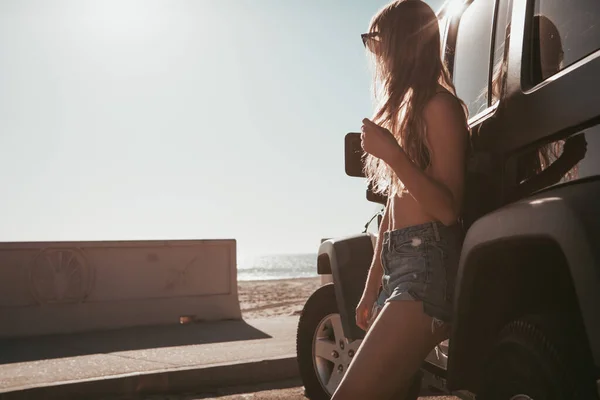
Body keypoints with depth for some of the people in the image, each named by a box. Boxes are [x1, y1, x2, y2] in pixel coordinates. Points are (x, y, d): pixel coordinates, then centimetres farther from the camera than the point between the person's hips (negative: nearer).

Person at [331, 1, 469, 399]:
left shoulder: (439, 105, -5)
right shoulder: (403, 110, 22)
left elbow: (448, 209, -12)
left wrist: (391, 153, -20)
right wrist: (372, 287, 21)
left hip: (429, 265, -9)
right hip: (396, 265, 9)